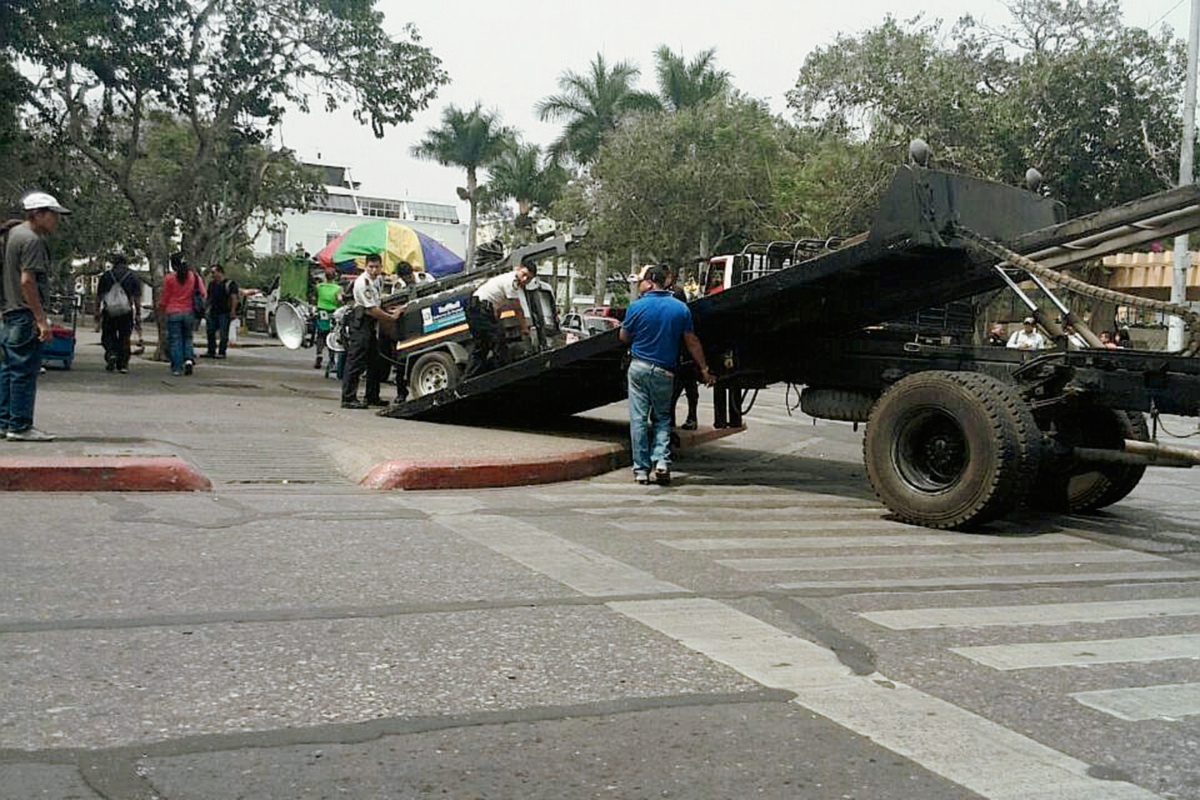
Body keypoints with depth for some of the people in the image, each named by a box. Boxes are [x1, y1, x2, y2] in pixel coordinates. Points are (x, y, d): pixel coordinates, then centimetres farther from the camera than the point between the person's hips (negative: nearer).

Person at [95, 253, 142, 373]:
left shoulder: (105, 276, 6)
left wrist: (97, 312, 15)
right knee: (124, 338, 6)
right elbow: (137, 299, 2)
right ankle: (123, 364, 5)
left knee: (108, 336, 12)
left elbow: (98, 296, 8)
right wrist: (138, 317, 4)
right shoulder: (133, 278, 4)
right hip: (126, 313, 0)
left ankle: (111, 353, -15)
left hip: (109, 312, 0)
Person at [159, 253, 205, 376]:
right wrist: (197, 304, 19)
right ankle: (189, 359, -7)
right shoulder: (194, 276, 0)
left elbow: (165, 297, 0)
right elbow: (202, 293, 1)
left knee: (175, 340, 3)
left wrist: (161, 308, 18)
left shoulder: (169, 278, -8)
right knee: (187, 337, 16)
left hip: (173, 312, -3)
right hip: (189, 312, 3)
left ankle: (177, 368, 1)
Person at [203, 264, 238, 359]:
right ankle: (211, 351, 14)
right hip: (213, 312, 7)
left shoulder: (230, 283, -4)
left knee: (223, 333, -6)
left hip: (224, 312, -7)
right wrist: (207, 310, 16)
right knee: (211, 332, 7)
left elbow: (234, 298, -10)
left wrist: (233, 311, -17)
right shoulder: (212, 284, 17)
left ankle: (221, 352, -3)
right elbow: (209, 297, 22)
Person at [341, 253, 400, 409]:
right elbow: (372, 309, -19)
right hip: (361, 322, -10)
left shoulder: (377, 279, 11)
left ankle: (372, 397, 23)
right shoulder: (362, 282, -18)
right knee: (356, 361, -13)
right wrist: (391, 317, -11)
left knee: (375, 361, 14)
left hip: (373, 323, 10)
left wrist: (391, 310, 9)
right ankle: (348, 398, -13)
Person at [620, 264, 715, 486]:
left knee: (639, 419, 4)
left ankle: (641, 469, 5)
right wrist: (704, 370, 9)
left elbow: (624, 338, 4)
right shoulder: (681, 308, 1)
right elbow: (692, 342, 3)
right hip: (665, 372, 2)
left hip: (639, 368, -2)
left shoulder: (637, 306, -7)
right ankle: (662, 460, -3)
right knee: (663, 417, 15)